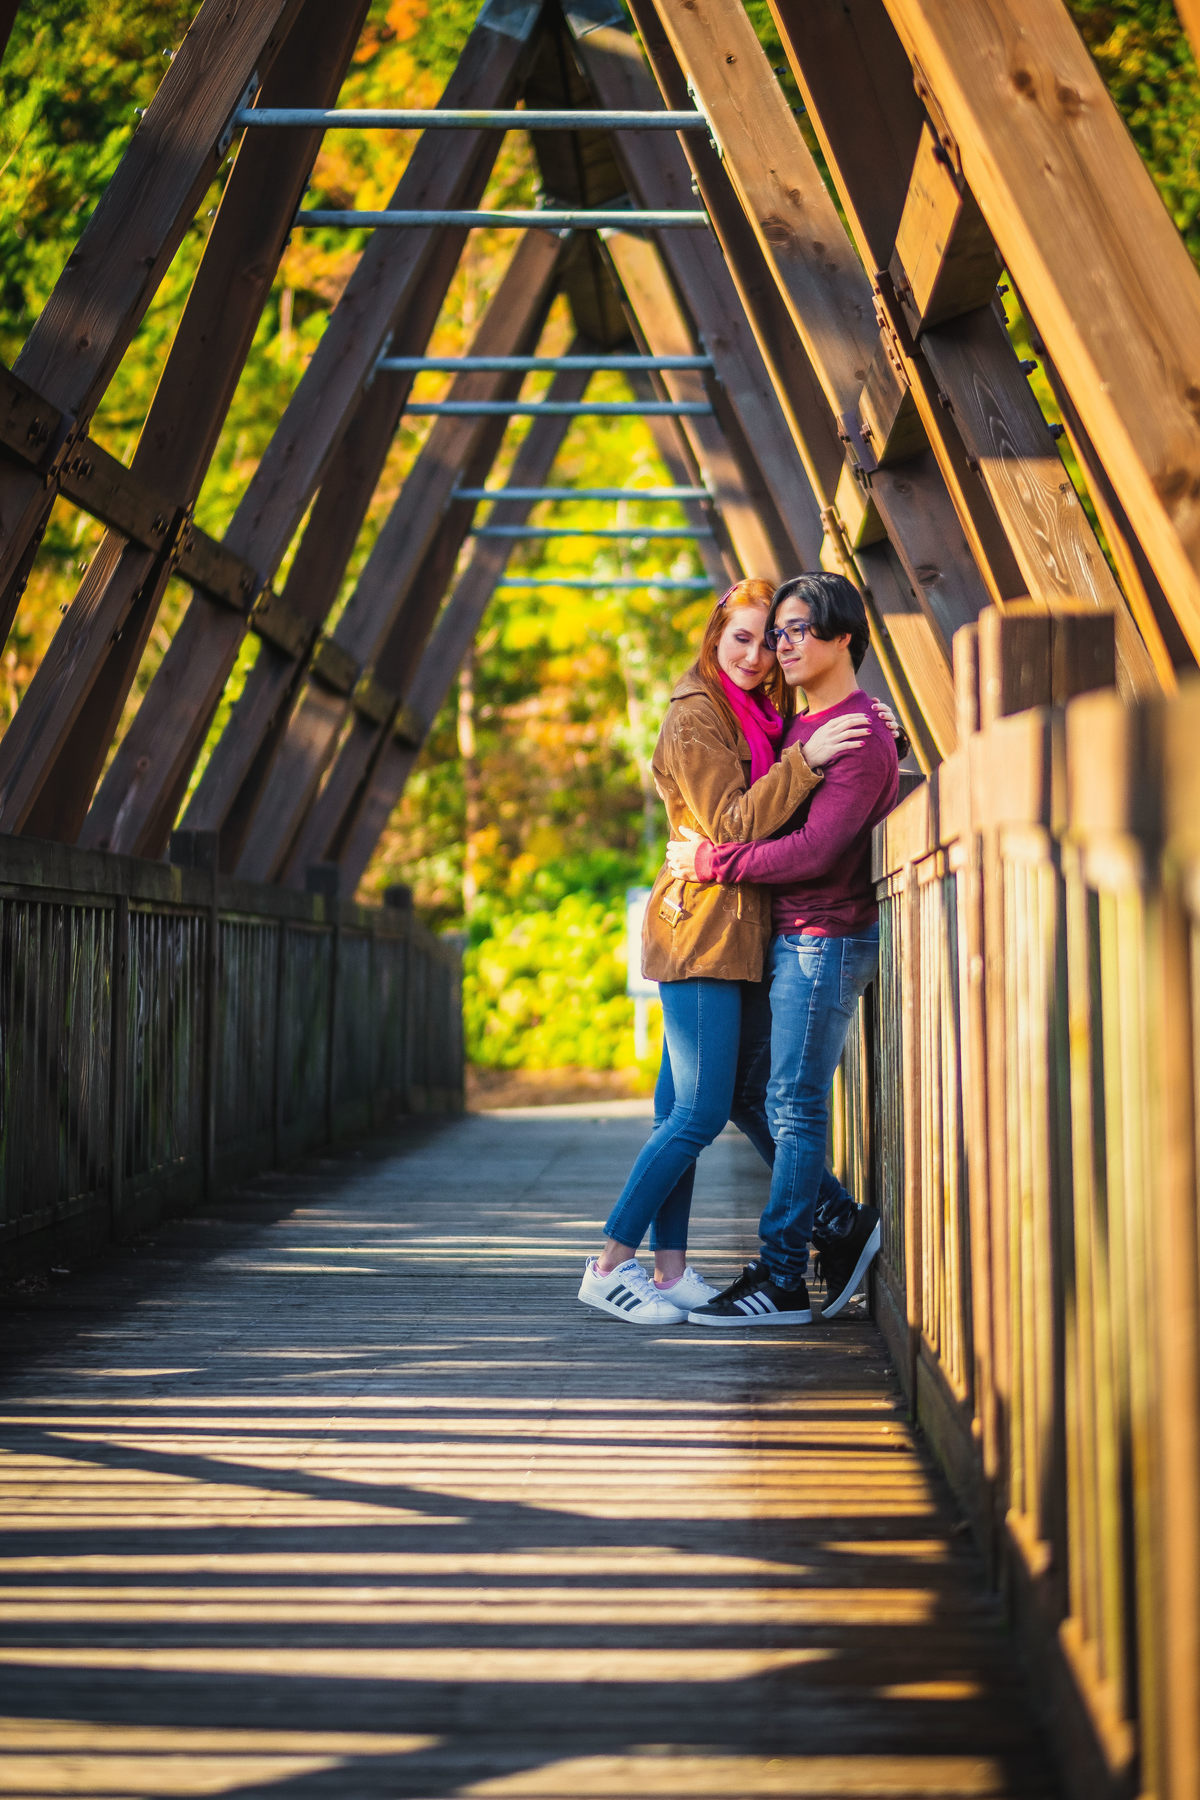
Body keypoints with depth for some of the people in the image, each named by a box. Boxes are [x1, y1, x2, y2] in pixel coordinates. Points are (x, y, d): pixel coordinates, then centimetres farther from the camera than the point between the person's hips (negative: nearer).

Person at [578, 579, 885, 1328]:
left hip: (735, 933, 9)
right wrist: (804, 760, -25)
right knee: (701, 1112, -10)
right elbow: (732, 826, -16)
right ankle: (610, 1266, -5)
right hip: (704, 929, -9)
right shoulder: (696, 717, -9)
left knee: (684, 1109, 7)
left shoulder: (761, 717, 19)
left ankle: (670, 1270, 9)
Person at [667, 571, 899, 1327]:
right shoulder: (800, 727, 16)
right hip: (787, 937, 9)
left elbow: (815, 852, -21)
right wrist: (702, 850, 9)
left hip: (827, 938, -9)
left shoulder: (862, 738, -13)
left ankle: (780, 1282, -3)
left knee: (794, 1108, -7)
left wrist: (710, 862, -15)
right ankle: (842, 1224, 19)